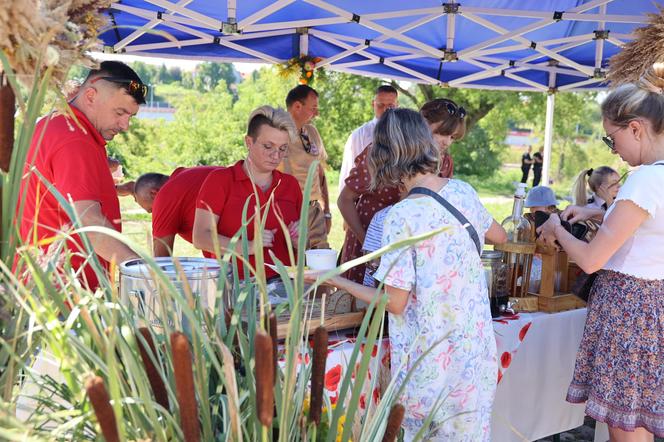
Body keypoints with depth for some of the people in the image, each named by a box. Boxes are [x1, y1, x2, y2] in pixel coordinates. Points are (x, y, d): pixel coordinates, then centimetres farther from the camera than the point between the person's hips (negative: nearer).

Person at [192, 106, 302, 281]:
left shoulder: (291, 184, 15)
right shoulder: (220, 179, 3)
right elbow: (200, 237, -6)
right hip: (235, 285, -3)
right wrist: (248, 247, -18)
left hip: (283, 284, 4)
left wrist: (298, 239, 0)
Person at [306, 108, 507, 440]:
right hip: (475, 347, 6)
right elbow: (499, 236, 19)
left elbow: (395, 303, -15)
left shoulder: (402, 217, -21)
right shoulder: (463, 192, -2)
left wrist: (334, 279, -5)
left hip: (431, 356, -6)